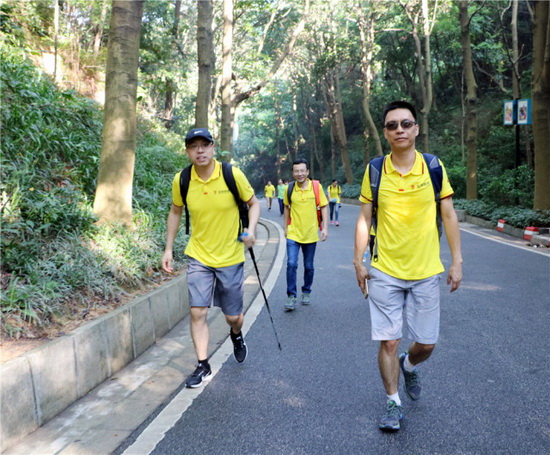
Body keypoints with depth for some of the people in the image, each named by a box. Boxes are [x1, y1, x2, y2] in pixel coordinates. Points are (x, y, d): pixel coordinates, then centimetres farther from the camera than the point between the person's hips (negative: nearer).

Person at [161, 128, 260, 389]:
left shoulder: (232, 175, -15)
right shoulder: (181, 180, -8)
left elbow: (253, 203, -1)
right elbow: (175, 212, 8)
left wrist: (251, 229, -19)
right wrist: (168, 249, 6)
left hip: (230, 257, -1)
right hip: (198, 256, 1)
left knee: (233, 316, 8)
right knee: (198, 312, -5)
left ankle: (236, 335, 45)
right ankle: (203, 366, 13)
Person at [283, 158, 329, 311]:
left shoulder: (316, 187, -6)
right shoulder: (289, 189, -3)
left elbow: (324, 207, 0)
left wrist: (325, 228, -6)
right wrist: (285, 228, 12)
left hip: (311, 234, 0)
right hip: (293, 234, 0)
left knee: (309, 267, 11)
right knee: (291, 264, -12)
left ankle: (306, 292, 32)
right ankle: (291, 296, 0)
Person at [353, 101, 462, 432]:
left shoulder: (434, 167, -2)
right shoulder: (374, 171, -3)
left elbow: (449, 215, 3)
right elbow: (365, 218, 3)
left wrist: (457, 261, 1)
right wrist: (359, 262, 0)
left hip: (426, 272, 1)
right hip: (385, 272, -1)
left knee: (427, 344, 9)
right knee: (389, 342, 2)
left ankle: (409, 365, 44)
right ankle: (394, 403, 24)